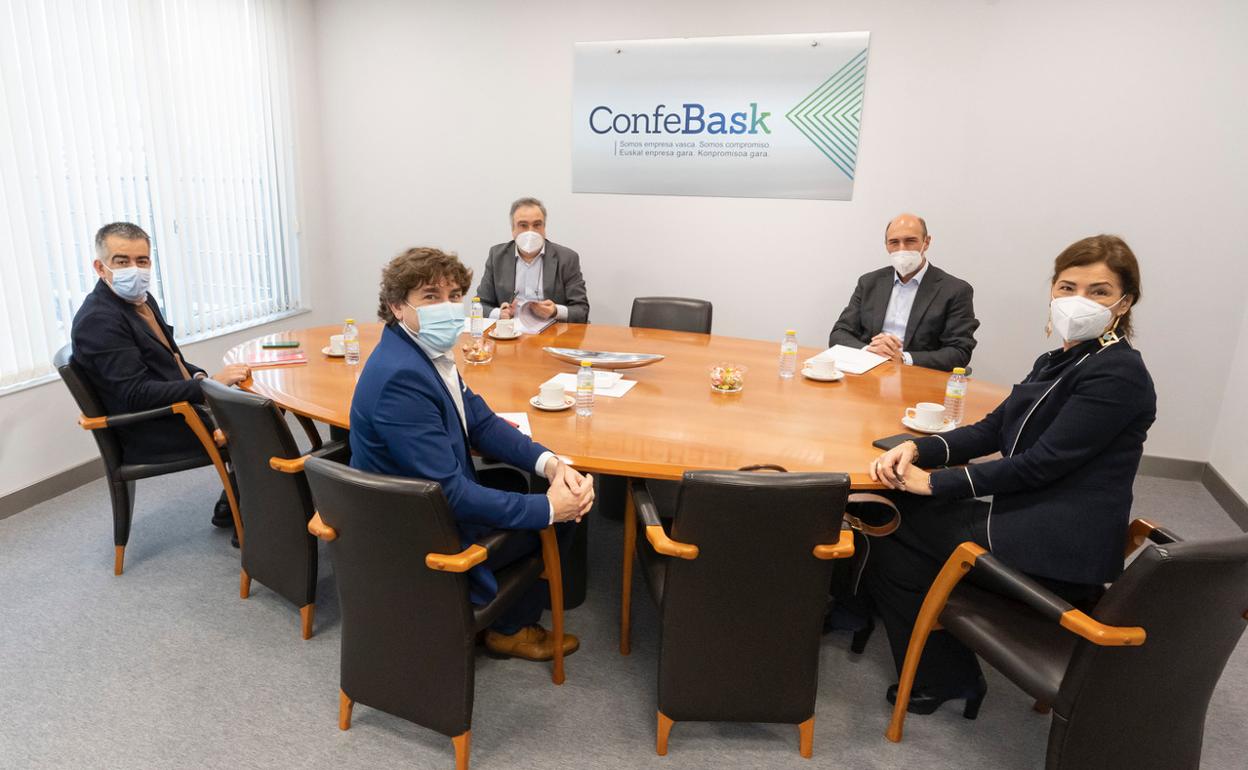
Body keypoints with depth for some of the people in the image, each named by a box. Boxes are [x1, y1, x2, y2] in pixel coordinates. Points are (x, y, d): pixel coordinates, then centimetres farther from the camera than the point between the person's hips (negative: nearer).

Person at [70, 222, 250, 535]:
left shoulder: (141, 299, 9)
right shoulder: (98, 320, -19)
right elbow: (135, 394, -24)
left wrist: (197, 374, 0)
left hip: (183, 402, 9)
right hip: (153, 433, -9)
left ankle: (231, 508, 16)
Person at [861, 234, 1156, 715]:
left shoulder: (1118, 375, -15)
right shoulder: (1057, 363, 13)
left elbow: (1039, 464, -20)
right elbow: (993, 429, 9)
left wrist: (934, 482, -18)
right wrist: (916, 449, -7)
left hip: (1056, 549, -8)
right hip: (1028, 520, 8)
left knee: (895, 529, -5)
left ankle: (944, 680, 13)